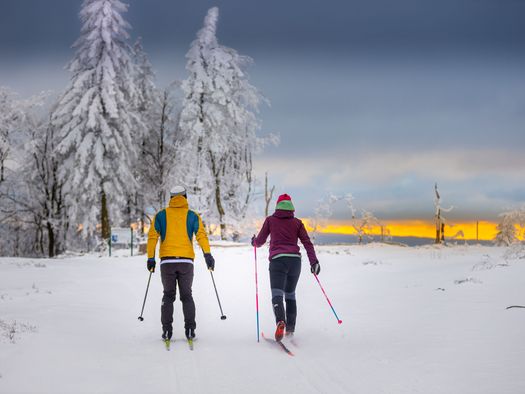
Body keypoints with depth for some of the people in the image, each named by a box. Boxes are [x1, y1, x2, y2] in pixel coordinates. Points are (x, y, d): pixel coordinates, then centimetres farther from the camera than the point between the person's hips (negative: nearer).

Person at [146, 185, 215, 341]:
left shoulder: (161, 215, 7)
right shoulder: (192, 216, 6)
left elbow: (152, 236, 1)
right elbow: (201, 235, -6)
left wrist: (151, 258, 3)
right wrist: (207, 255, -9)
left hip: (167, 261, 0)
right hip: (186, 261, 0)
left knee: (168, 296, 11)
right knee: (186, 296, 10)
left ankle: (167, 330, 3)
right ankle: (190, 329, 0)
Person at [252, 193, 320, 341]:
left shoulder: (270, 220, 10)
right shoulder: (297, 222, 14)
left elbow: (260, 241, 15)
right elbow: (307, 243, 4)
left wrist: (253, 241, 37)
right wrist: (314, 261, 2)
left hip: (277, 259, -3)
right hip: (295, 259, 3)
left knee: (277, 294, -12)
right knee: (290, 295, 17)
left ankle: (280, 321, -38)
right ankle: (290, 329, 13)